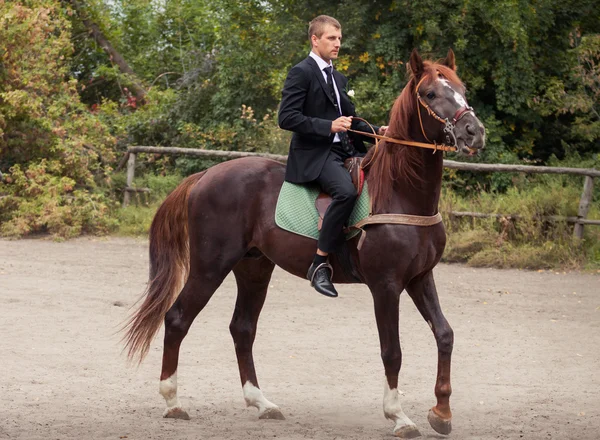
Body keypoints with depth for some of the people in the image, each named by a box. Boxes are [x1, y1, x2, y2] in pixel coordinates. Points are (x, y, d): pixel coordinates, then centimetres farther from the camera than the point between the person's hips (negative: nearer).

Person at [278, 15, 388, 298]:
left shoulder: (338, 78, 22)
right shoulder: (301, 73, -4)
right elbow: (286, 118, -14)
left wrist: (377, 132, 9)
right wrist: (328, 126, -21)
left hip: (345, 151, 9)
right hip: (314, 154, -9)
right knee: (346, 191, -35)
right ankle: (320, 264, -27)